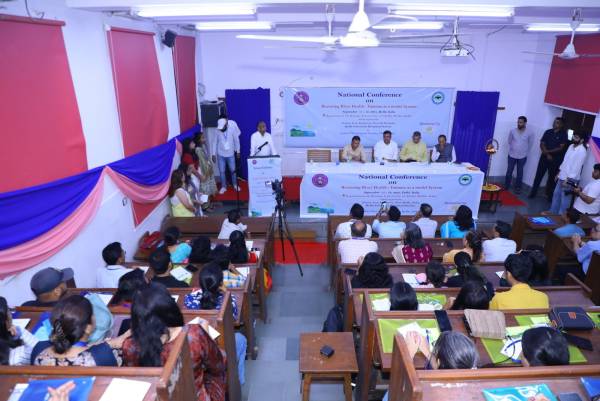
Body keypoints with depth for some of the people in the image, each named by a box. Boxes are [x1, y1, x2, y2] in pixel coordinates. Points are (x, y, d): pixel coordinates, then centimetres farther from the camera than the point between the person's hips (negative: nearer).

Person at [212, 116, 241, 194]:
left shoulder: (232, 129, -14)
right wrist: (214, 154, -2)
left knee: (233, 170, 10)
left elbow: (236, 140, -3)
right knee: (222, 171, 4)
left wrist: (238, 151, 3)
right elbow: (215, 142, -2)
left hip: (230, 154, 0)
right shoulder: (217, 131, -12)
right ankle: (223, 187, 20)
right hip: (220, 155, 0)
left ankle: (235, 185, 30)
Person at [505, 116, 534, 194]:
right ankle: (506, 186, 20)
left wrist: (524, 151, 10)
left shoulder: (530, 132, -9)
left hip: (522, 156, -1)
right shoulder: (512, 131, -8)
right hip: (512, 155, 1)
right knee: (509, 171, 7)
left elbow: (530, 144, 4)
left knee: (519, 173, 8)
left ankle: (517, 188, 19)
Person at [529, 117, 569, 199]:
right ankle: (533, 192, 11)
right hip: (545, 157, 2)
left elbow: (561, 148, -10)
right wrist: (547, 154, -11)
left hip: (556, 160, -2)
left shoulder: (563, 134, -4)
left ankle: (550, 195, 18)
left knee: (552, 178, 7)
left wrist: (549, 151, -15)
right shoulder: (548, 132, 5)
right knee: (538, 175, 3)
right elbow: (542, 144, 1)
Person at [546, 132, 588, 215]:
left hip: (570, 180, -9)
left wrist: (568, 180, -20)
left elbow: (577, 167, -21)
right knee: (556, 195, 18)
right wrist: (559, 173, 17)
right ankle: (552, 212, 31)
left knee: (565, 199, 2)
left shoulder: (582, 151, -20)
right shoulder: (571, 146, 7)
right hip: (562, 176, 9)